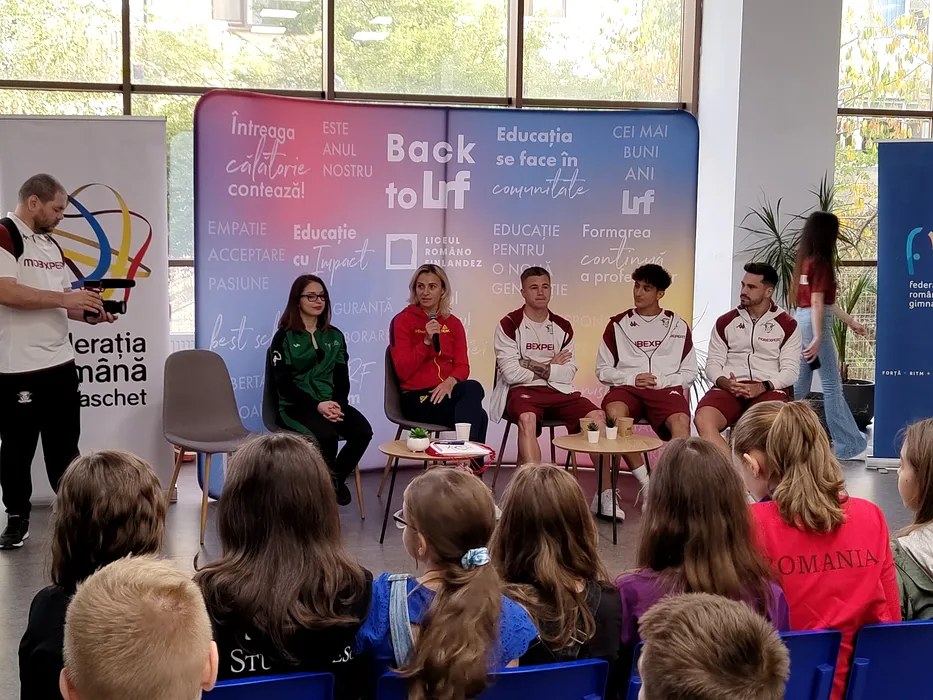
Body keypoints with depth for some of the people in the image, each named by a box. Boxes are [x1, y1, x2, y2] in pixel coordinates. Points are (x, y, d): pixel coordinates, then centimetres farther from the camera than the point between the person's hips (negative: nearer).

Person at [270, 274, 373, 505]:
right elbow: (284, 384, -9)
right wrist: (317, 405, -21)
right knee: (326, 435, -35)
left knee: (363, 431, -24)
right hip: (296, 406, -5)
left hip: (331, 403, 5)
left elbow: (342, 378, 9)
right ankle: (330, 481, -6)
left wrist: (338, 404, -13)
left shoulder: (334, 336, 14)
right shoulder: (284, 337, -1)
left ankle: (336, 479, 0)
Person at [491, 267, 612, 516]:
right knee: (527, 418, -38)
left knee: (596, 415, -20)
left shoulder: (562, 327, 13)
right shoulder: (510, 325, -1)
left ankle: (605, 494, -17)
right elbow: (511, 373, -11)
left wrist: (537, 367, -9)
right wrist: (552, 367, 0)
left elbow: (569, 373, 4)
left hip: (557, 391, 4)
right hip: (521, 391, -4)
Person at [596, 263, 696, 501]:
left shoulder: (678, 326, 16)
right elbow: (603, 370, 14)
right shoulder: (618, 324, 16)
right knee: (614, 413, -36)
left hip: (666, 388, 0)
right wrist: (632, 378, -4)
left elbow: (689, 372, 14)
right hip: (627, 387, 0)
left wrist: (661, 381, -5)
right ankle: (645, 483, -27)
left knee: (681, 420, -35)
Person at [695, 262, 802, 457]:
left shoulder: (787, 325, 9)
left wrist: (762, 387, -15)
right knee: (703, 419, -32)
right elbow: (713, 363, 11)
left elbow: (791, 370, 2)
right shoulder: (725, 322, 15)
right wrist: (726, 383, -12)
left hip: (769, 390, -2)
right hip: (729, 388, 2)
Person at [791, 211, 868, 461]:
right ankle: (848, 443, 7)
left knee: (798, 386, 11)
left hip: (800, 321, 9)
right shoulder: (821, 263, -12)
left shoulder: (805, 261, 14)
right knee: (832, 386, 0)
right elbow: (817, 303, -18)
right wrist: (818, 338, -22)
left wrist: (850, 321, 26)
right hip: (815, 324, -9)